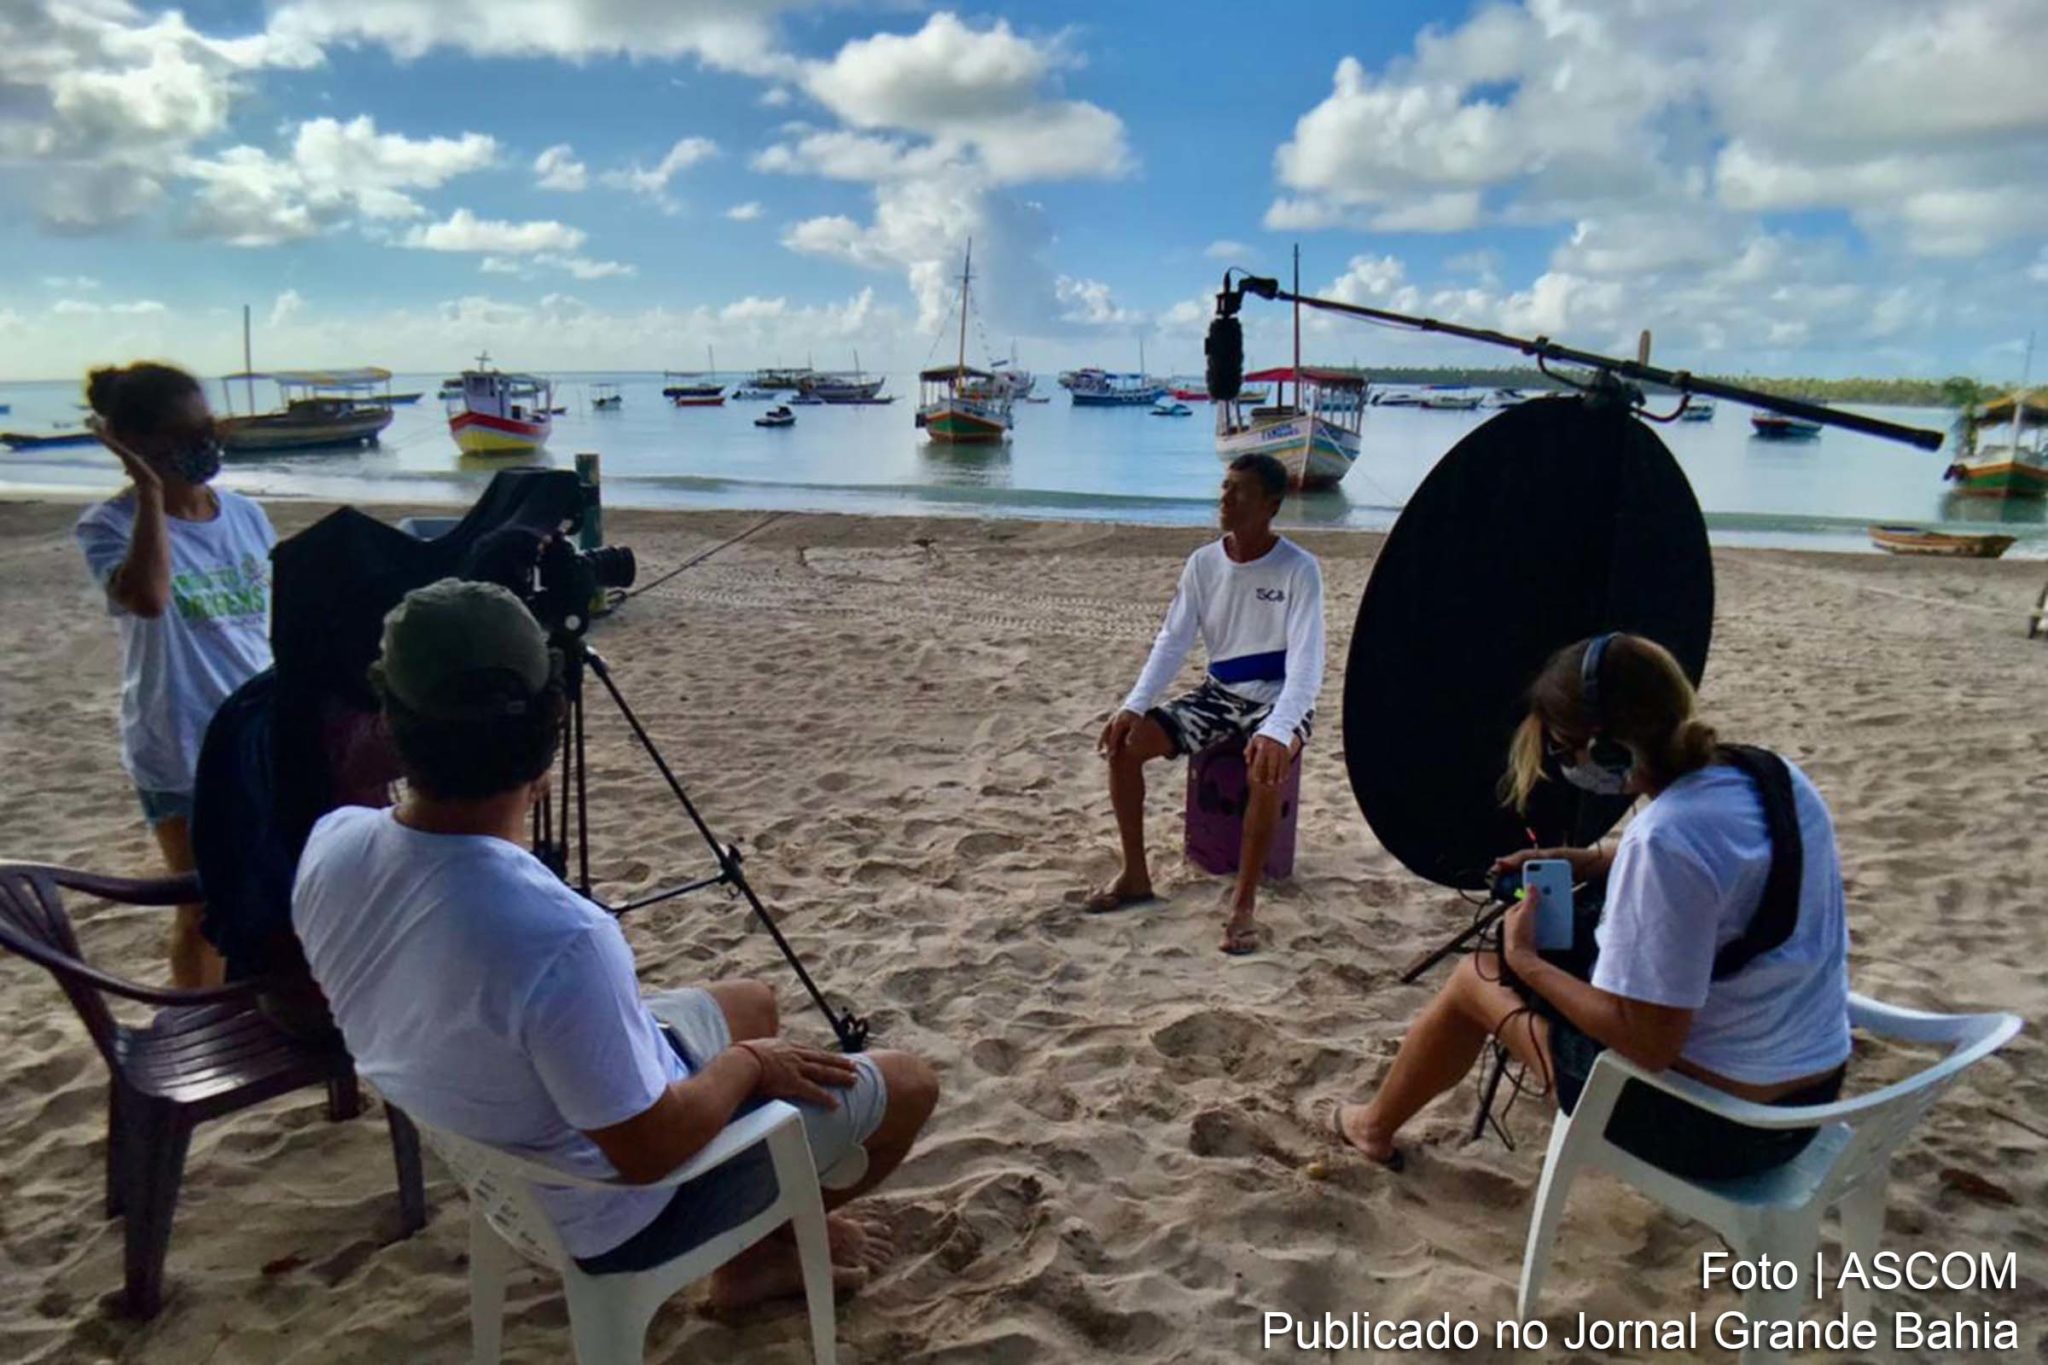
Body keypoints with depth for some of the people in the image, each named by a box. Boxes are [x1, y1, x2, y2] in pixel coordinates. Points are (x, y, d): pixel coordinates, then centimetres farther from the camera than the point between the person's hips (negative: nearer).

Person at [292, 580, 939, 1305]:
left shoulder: (331, 844, -18)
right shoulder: (560, 937, -42)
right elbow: (648, 1150, -29)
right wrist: (749, 1063, -11)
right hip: (611, 1210, -7)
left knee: (753, 1003, 27)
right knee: (908, 1084, 8)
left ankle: (752, 1252, 37)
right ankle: (768, 1238, 34)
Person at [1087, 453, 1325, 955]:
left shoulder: (1299, 569, -16)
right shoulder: (1203, 563, -2)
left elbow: (1305, 666, -25)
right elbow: (1172, 642, -3)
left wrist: (1277, 732, -41)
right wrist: (1133, 705, -19)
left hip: (1279, 701, -5)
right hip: (1219, 694, 5)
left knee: (1266, 768, -38)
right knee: (1124, 743, -14)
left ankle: (1244, 902, -23)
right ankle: (1135, 875, 1)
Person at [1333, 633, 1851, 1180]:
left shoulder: (1664, 839, -31)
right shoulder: (1776, 775, -4)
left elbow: (1646, 1043, -26)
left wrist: (1527, 962, -13)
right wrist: (1592, 862, 11)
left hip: (1708, 1119, -8)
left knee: (1475, 976, 12)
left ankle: (1375, 1126, 37)